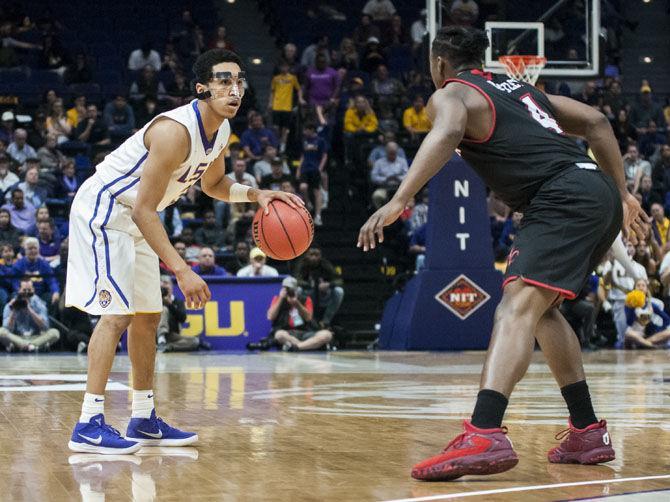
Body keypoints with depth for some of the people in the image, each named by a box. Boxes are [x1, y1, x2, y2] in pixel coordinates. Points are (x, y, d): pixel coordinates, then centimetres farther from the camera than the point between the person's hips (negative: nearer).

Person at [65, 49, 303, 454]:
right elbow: (144, 210, -30)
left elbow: (213, 183, 20)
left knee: (148, 316, 11)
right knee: (118, 312, -18)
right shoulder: (175, 131, -29)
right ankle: (89, 425, -19)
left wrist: (256, 194, -1)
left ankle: (144, 420, 20)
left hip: (136, 217, 10)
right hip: (103, 209, -10)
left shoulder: (222, 130, 0)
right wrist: (182, 271, -33)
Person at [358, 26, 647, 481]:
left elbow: (447, 134, -19)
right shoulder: (518, 88, 29)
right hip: (602, 193, 8)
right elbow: (596, 122, 26)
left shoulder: (450, 95, 6)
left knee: (517, 307, -22)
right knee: (542, 309, 23)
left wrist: (399, 201, -27)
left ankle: (485, 435, -42)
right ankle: (588, 434, 24)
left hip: (565, 199, -8)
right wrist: (622, 194, 28)